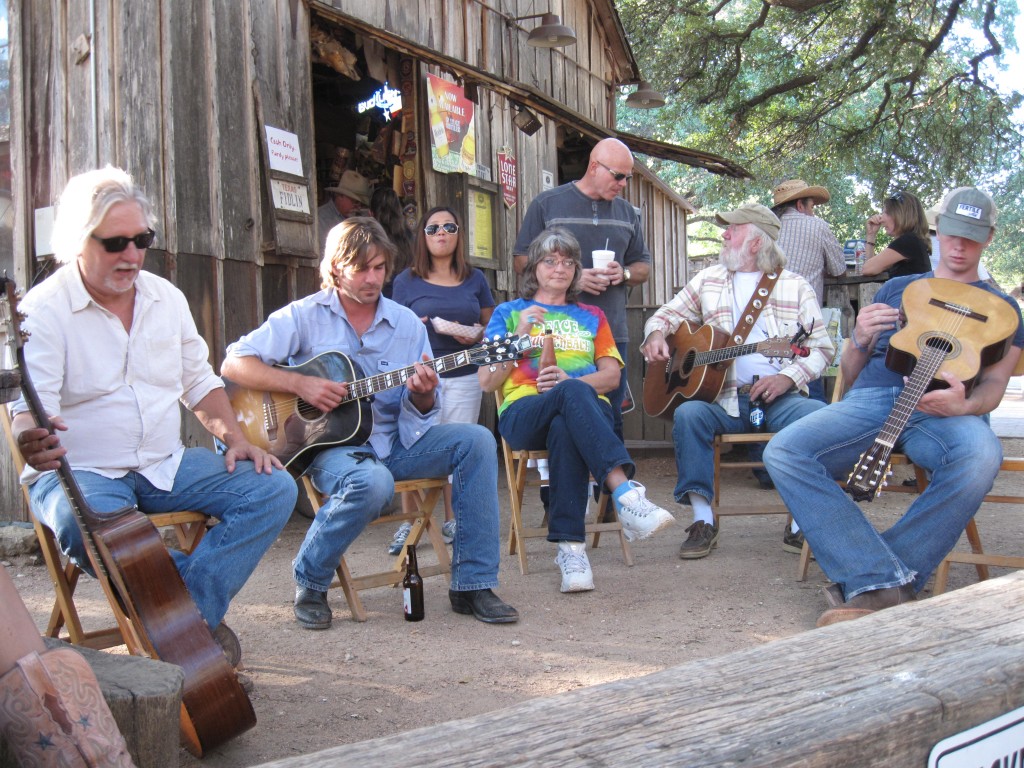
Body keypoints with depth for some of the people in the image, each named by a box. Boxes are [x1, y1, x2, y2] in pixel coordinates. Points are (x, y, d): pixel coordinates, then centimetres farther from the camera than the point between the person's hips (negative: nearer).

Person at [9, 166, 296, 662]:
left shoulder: (167, 297, 10)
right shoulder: (43, 311, -8)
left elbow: (199, 383, 18)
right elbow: (30, 406, -19)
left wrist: (234, 437, 1)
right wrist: (31, 441, -44)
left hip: (167, 466, 6)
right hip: (81, 472, -5)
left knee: (273, 488, -15)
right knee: (88, 526, -41)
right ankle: (201, 606, -20)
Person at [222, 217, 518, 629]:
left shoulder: (407, 324, 7)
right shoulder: (305, 316, -2)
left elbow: (423, 414, 8)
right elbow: (234, 364, -8)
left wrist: (423, 396, -17)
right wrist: (300, 384, -19)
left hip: (394, 443, 5)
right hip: (332, 444, -4)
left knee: (476, 440, -16)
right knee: (373, 482, -37)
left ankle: (473, 584, -12)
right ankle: (309, 582, -8)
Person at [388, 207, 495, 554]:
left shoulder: (475, 279, 12)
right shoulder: (407, 281, 7)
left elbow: (491, 324, 17)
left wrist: (479, 335, -5)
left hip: (465, 377, 2)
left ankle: (453, 521, 14)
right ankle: (410, 523, 3)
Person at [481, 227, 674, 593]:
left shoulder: (591, 316, 28)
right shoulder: (509, 312, 21)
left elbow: (611, 375, 13)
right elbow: (487, 381, 9)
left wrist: (569, 381, -8)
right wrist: (520, 335, -3)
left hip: (588, 409, 2)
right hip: (524, 413, -1)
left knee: (565, 429, -39)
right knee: (574, 394, -38)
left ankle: (570, 546, -44)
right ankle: (625, 493, -53)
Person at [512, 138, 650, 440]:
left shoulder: (627, 213, 16)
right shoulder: (547, 204, 2)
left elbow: (643, 267, 22)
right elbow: (522, 261, 0)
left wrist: (624, 274, -2)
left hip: (612, 332, 4)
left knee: (611, 421, 6)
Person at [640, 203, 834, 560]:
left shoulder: (795, 286, 9)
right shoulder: (708, 280, 17)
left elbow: (821, 347, 6)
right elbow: (668, 314, 20)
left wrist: (788, 377, -11)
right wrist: (656, 334, -4)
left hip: (779, 397, -1)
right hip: (724, 397, 1)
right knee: (688, 414, -30)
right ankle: (703, 520, -21)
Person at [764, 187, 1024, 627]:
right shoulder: (897, 289, 28)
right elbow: (850, 374, 25)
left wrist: (965, 405, -15)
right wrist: (860, 340, 0)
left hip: (942, 412, -2)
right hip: (871, 399, 2)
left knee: (981, 456, -40)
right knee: (784, 452, -28)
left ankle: (865, 584, -32)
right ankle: (888, 586, -36)